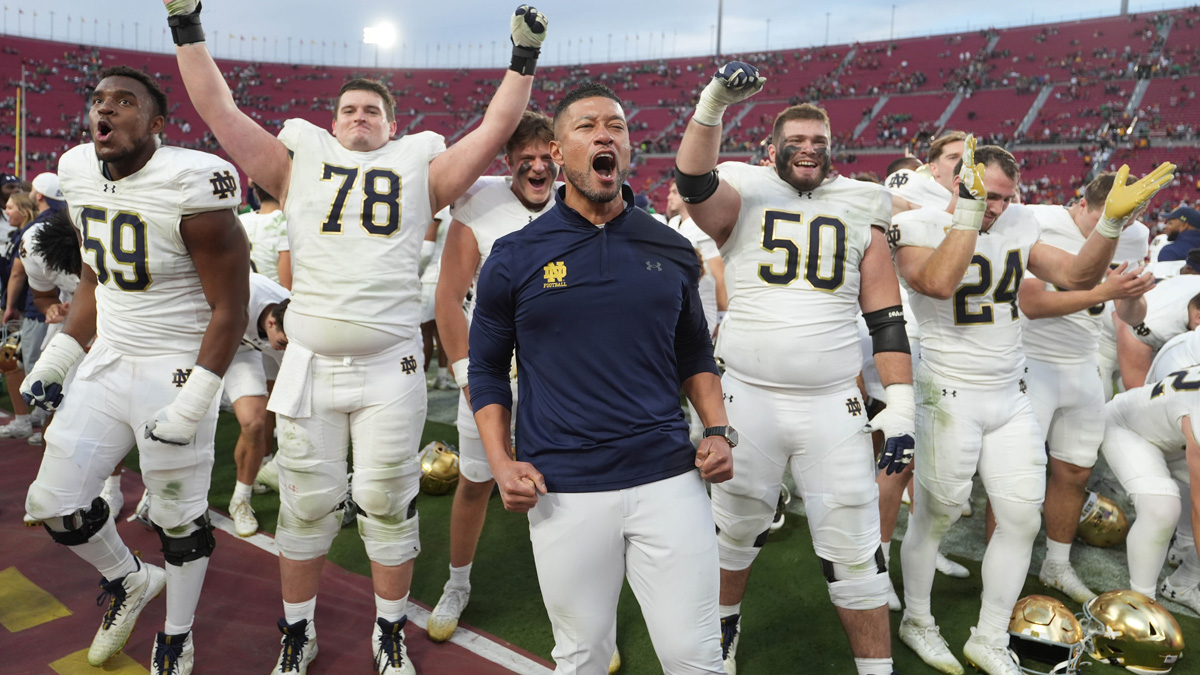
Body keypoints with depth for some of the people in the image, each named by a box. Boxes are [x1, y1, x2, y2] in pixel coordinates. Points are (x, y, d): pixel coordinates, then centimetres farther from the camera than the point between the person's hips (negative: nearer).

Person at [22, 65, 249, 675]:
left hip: (176, 369, -7)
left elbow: (229, 310, -17)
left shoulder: (188, 188, -19)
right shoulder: (80, 174, 4)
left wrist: (192, 403, -19)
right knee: (53, 504, 12)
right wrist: (56, 359, 13)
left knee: (179, 518, 7)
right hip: (107, 363, 7)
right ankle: (129, 581, 40)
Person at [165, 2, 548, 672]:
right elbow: (221, 112, 9)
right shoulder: (299, 163, 11)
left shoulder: (419, 171, 9)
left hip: (390, 367, -1)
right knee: (307, 504, 9)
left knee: (389, 504, 7)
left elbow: (495, 130, 6)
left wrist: (523, 60, 4)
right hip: (310, 363, 1)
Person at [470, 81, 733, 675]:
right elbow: (486, 367, 7)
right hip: (564, 492, -1)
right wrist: (500, 461, -5)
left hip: (669, 479, 2)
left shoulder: (672, 251, 7)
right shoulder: (515, 257, 0)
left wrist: (718, 430, 3)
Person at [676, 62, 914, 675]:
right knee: (736, 531, 16)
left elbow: (885, 318, 6)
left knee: (854, 552, 4)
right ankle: (725, 624, 42)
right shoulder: (744, 197, 5)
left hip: (833, 406, 1)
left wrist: (899, 406, -1)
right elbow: (693, 182, -18)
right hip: (747, 400, -1)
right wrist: (713, 103, -29)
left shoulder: (859, 212, 9)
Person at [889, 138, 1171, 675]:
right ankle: (916, 621, 30)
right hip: (950, 398, -6)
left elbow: (1077, 276, 8)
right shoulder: (918, 227, -10)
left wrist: (1112, 219, -4)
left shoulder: (1015, 227, 9)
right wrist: (969, 210, -27)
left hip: (1010, 398, 7)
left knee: (1021, 519, 7)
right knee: (935, 517, 5)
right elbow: (940, 283, -29)